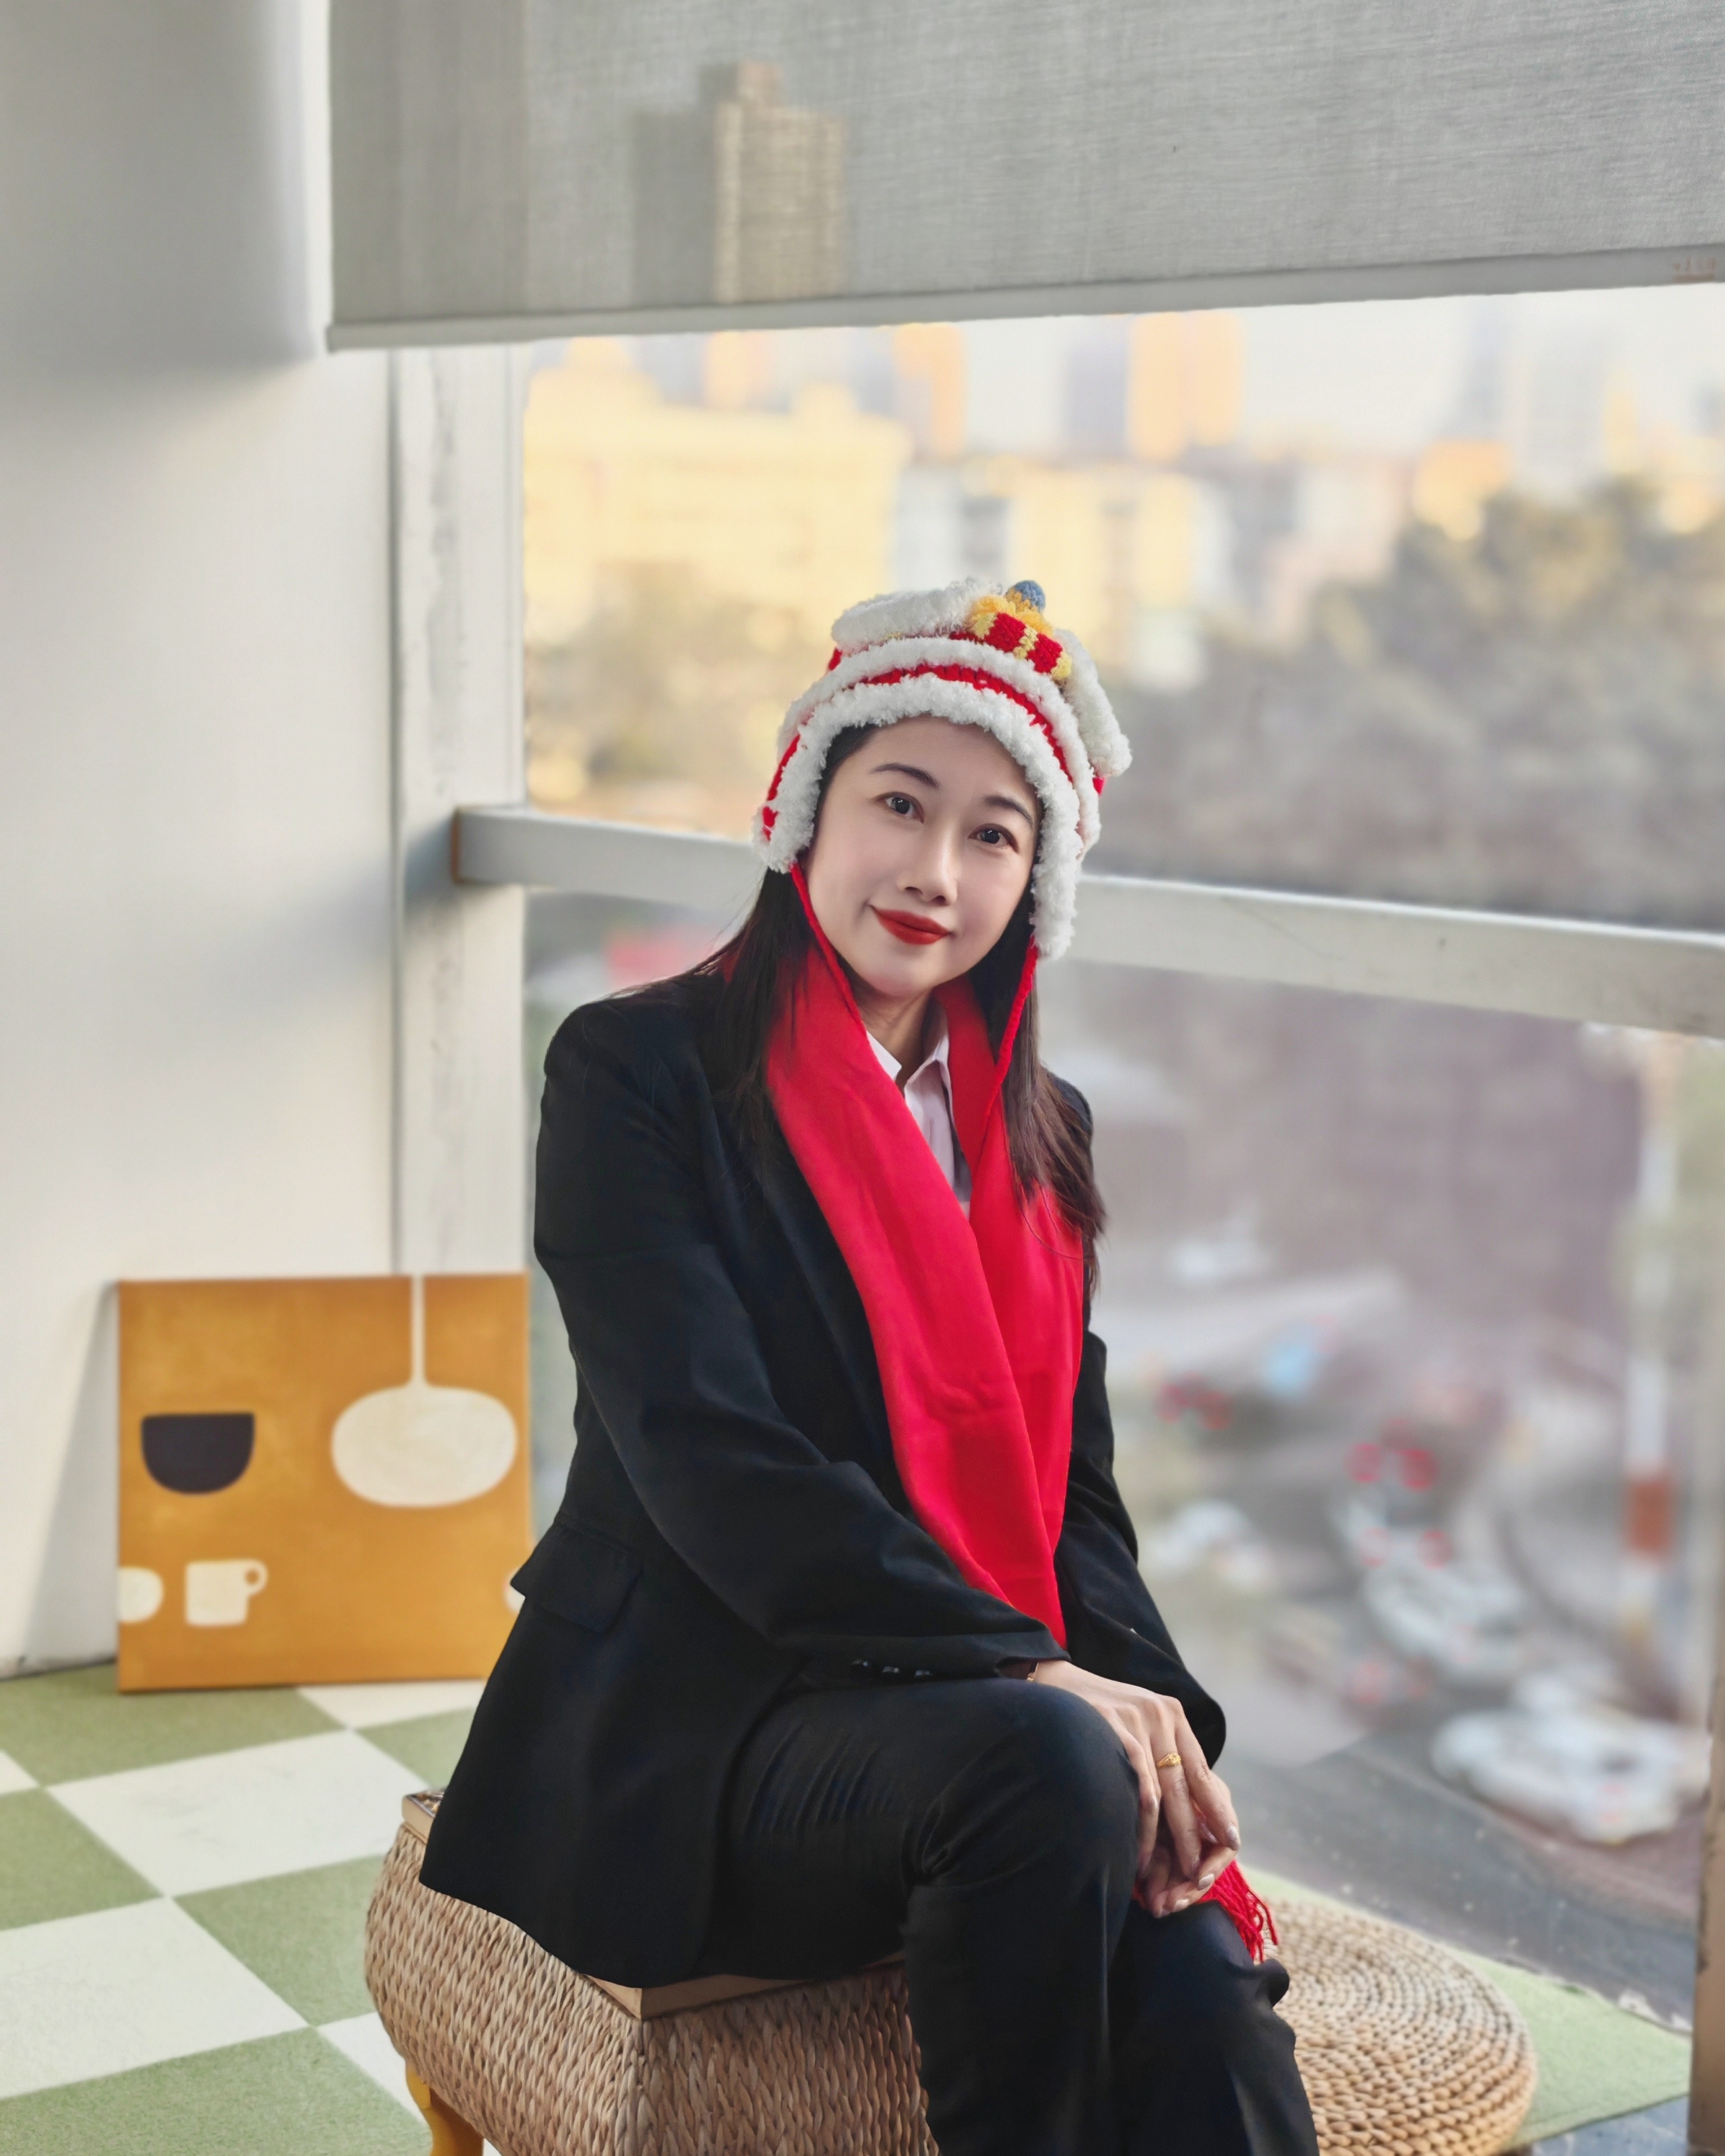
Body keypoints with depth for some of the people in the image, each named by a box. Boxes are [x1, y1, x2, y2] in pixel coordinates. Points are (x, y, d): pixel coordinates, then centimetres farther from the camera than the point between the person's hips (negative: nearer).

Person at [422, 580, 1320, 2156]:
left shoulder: (1038, 1133, 15)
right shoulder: (642, 1069, -4)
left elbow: (1077, 1485, 11)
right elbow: (706, 1451, -14)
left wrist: (1145, 1699, -10)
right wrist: (1021, 1671, -23)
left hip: (991, 1725, 5)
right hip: (694, 1734, -4)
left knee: (1204, 2000, -26)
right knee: (1044, 1764, -35)